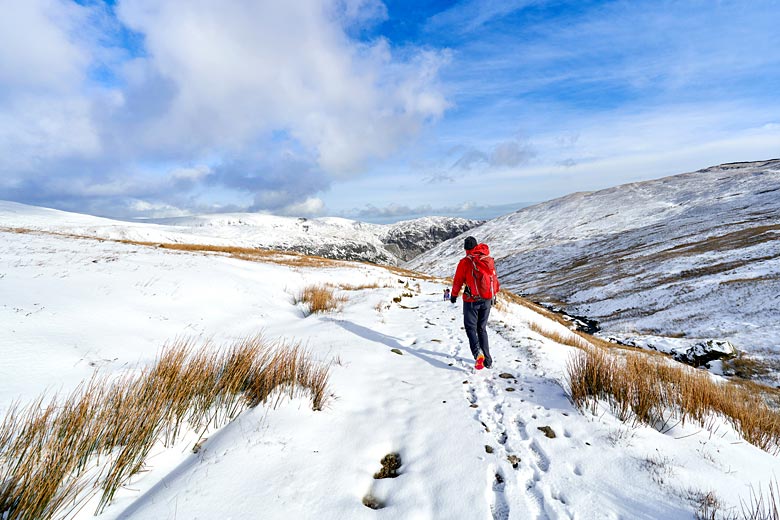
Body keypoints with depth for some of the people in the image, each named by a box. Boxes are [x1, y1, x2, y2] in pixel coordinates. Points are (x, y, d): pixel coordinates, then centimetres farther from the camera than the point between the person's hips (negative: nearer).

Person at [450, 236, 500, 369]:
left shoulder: (465, 261, -10)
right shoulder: (489, 260, 4)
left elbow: (458, 280, -4)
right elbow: (495, 278, 13)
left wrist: (454, 295, 13)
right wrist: (492, 295, 27)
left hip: (471, 300, -4)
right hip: (486, 300, 4)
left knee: (470, 327, 7)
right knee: (482, 329, 16)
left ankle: (477, 352, -17)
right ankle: (488, 360, 17)